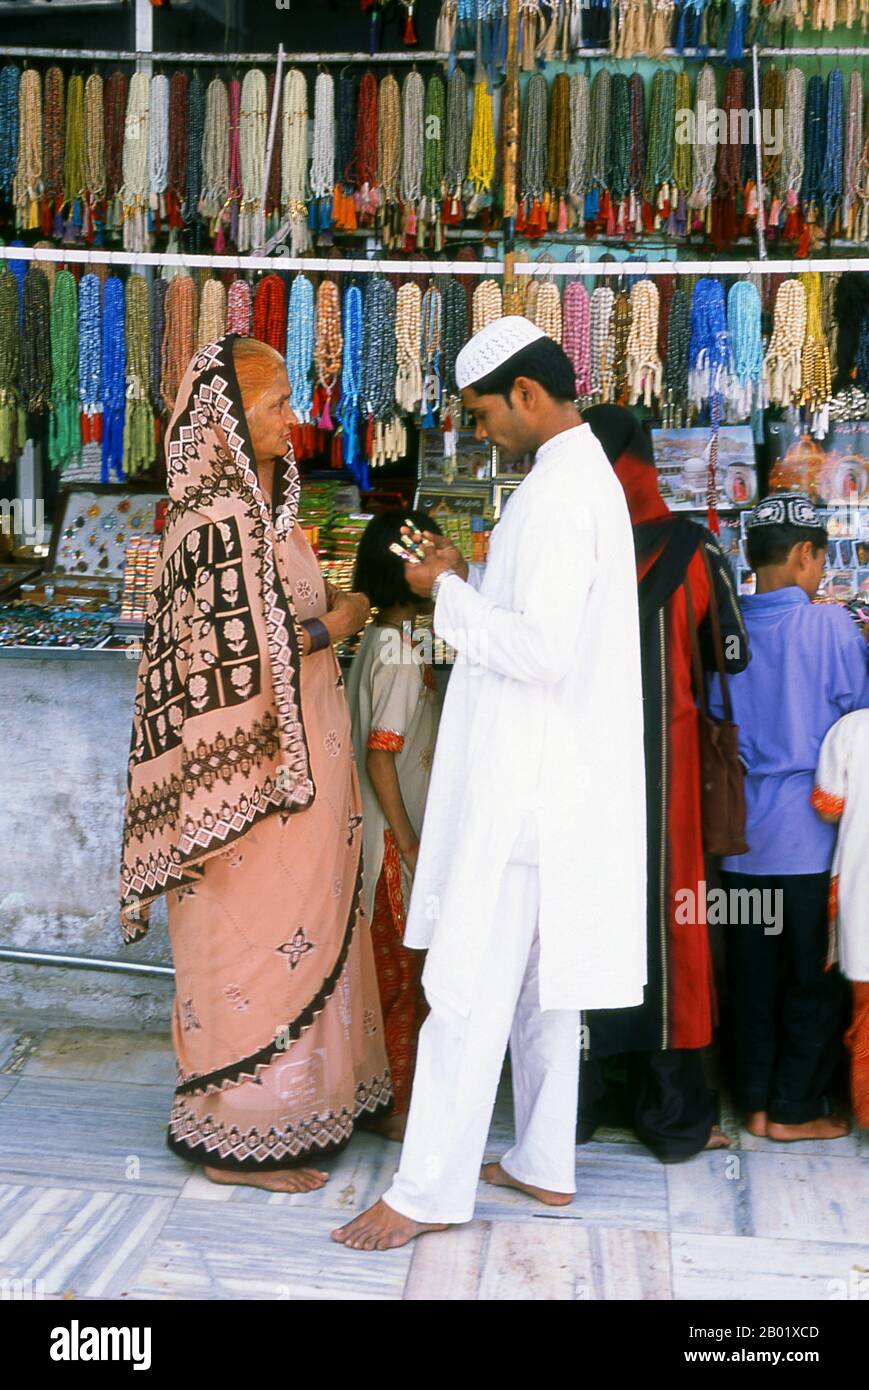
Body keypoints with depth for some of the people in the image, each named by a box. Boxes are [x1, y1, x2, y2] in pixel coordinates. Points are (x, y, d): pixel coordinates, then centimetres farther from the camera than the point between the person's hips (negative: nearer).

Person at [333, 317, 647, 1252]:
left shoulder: (558, 492, -18)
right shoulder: (589, 477, 15)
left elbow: (541, 649, -25)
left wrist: (450, 595, -12)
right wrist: (468, 580, 9)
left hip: (523, 786, -11)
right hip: (555, 781, 11)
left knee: (468, 984, -5)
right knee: (542, 979, 16)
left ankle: (430, 1192, 3)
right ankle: (544, 1164, 27)